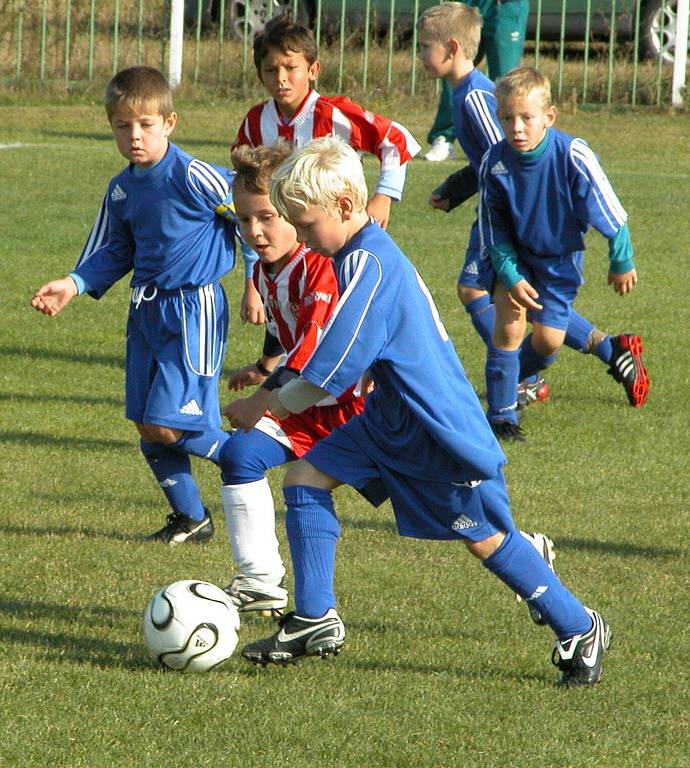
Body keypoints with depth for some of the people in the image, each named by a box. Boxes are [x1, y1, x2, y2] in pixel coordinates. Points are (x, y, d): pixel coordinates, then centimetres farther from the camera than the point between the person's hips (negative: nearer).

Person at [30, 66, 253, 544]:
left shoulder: (193, 176, -16)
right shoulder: (122, 191, 7)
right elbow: (111, 253, 18)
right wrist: (74, 285, 2)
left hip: (194, 310, -8)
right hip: (146, 311, 8)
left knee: (168, 424, -13)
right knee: (147, 426, 8)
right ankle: (190, 518, 22)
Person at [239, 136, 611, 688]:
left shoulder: (367, 269, -26)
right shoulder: (373, 253, 5)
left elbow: (326, 378, -24)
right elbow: (350, 354, 19)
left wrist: (267, 405, -10)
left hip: (442, 432, -10)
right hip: (391, 421, 10)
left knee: (485, 538, 3)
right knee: (305, 478, 2)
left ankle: (580, 630, 19)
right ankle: (316, 621, 5)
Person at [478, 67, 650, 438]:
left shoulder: (573, 157, -30)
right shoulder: (495, 164, -23)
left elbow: (610, 214, -16)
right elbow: (494, 231, -10)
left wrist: (622, 263, -6)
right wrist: (511, 277, -20)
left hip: (560, 257, 0)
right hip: (514, 254, 0)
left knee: (548, 340, 1)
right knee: (509, 322, -16)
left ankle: (510, 377, 33)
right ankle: (501, 413, -4)